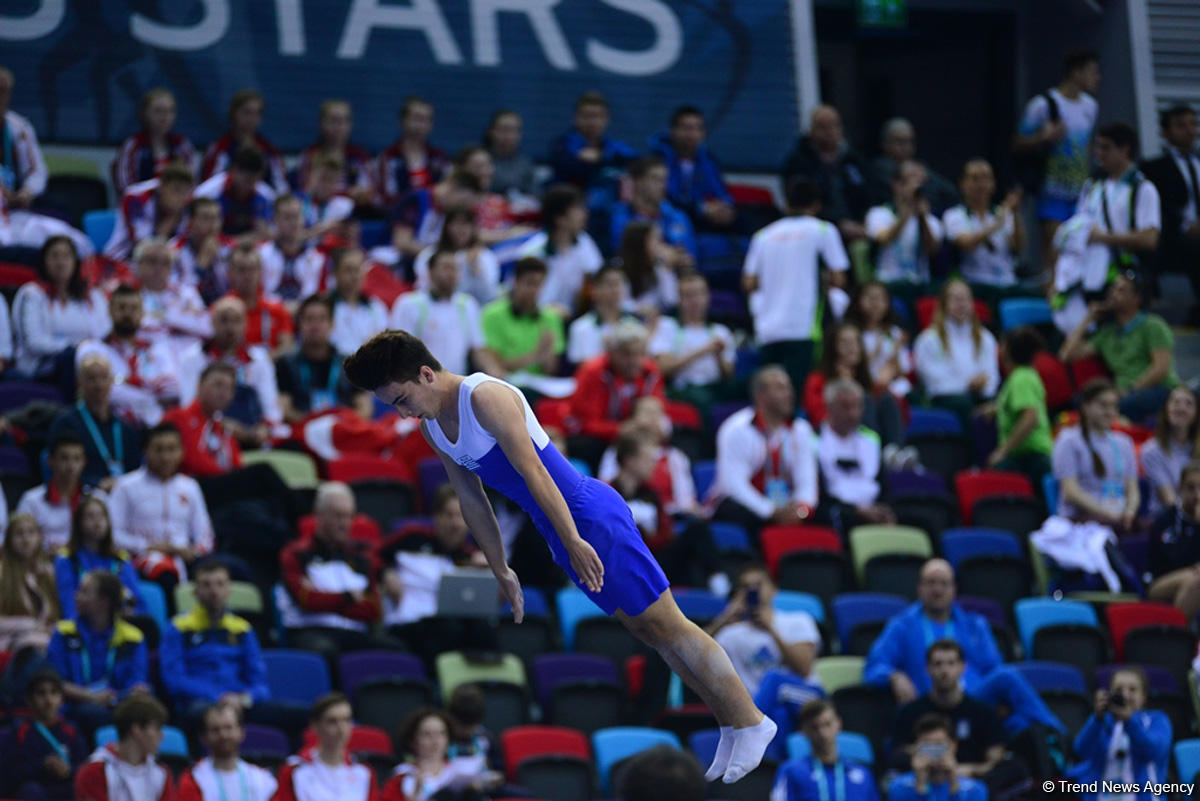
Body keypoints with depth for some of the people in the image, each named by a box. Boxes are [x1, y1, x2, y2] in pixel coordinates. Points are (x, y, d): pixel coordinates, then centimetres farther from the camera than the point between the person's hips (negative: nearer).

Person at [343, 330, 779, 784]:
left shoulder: (485, 397, -20)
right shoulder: (432, 428, 8)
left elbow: (531, 469, -25)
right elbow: (471, 500, 16)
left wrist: (574, 543, -28)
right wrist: (501, 572, 19)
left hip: (592, 516, -9)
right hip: (562, 532, 9)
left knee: (667, 626, -3)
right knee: (646, 631, 13)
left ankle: (751, 722, 6)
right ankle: (731, 729, 20)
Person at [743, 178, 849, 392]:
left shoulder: (764, 235, 15)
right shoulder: (823, 230, 4)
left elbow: (749, 284, 11)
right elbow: (838, 279, 0)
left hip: (767, 329, 4)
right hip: (801, 327, -4)